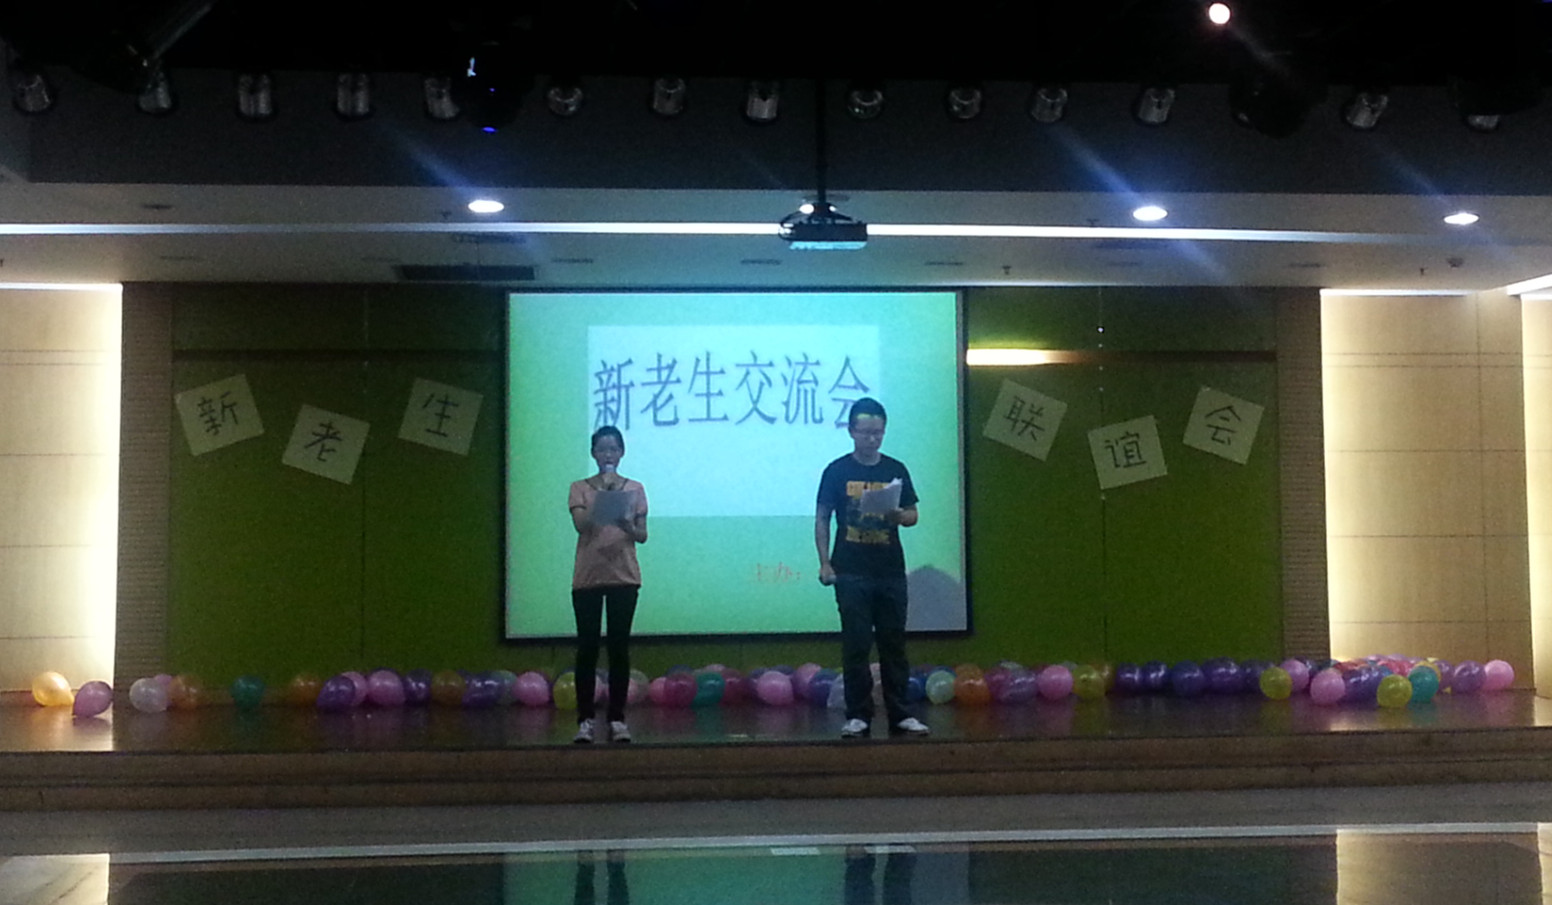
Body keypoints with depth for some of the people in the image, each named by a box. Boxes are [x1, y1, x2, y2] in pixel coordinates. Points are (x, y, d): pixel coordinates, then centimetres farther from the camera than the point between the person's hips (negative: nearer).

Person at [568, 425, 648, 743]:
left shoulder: (634, 489, 7)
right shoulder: (580, 488, 5)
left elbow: (642, 535, 4)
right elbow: (581, 525, -11)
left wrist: (627, 525, -17)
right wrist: (603, 492, -17)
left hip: (623, 576, 1)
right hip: (587, 577, -1)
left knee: (619, 647, 1)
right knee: (587, 648, 0)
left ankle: (617, 718, 7)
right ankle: (586, 719, 6)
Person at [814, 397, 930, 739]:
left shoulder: (896, 470, 8)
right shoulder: (837, 471, 2)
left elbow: (913, 514, 10)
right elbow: (822, 518, 3)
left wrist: (899, 516, -13)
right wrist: (825, 563, -5)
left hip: (890, 570, 2)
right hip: (852, 572, -2)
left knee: (894, 643, 6)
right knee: (856, 644, -1)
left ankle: (900, 715, 13)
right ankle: (858, 717, 6)